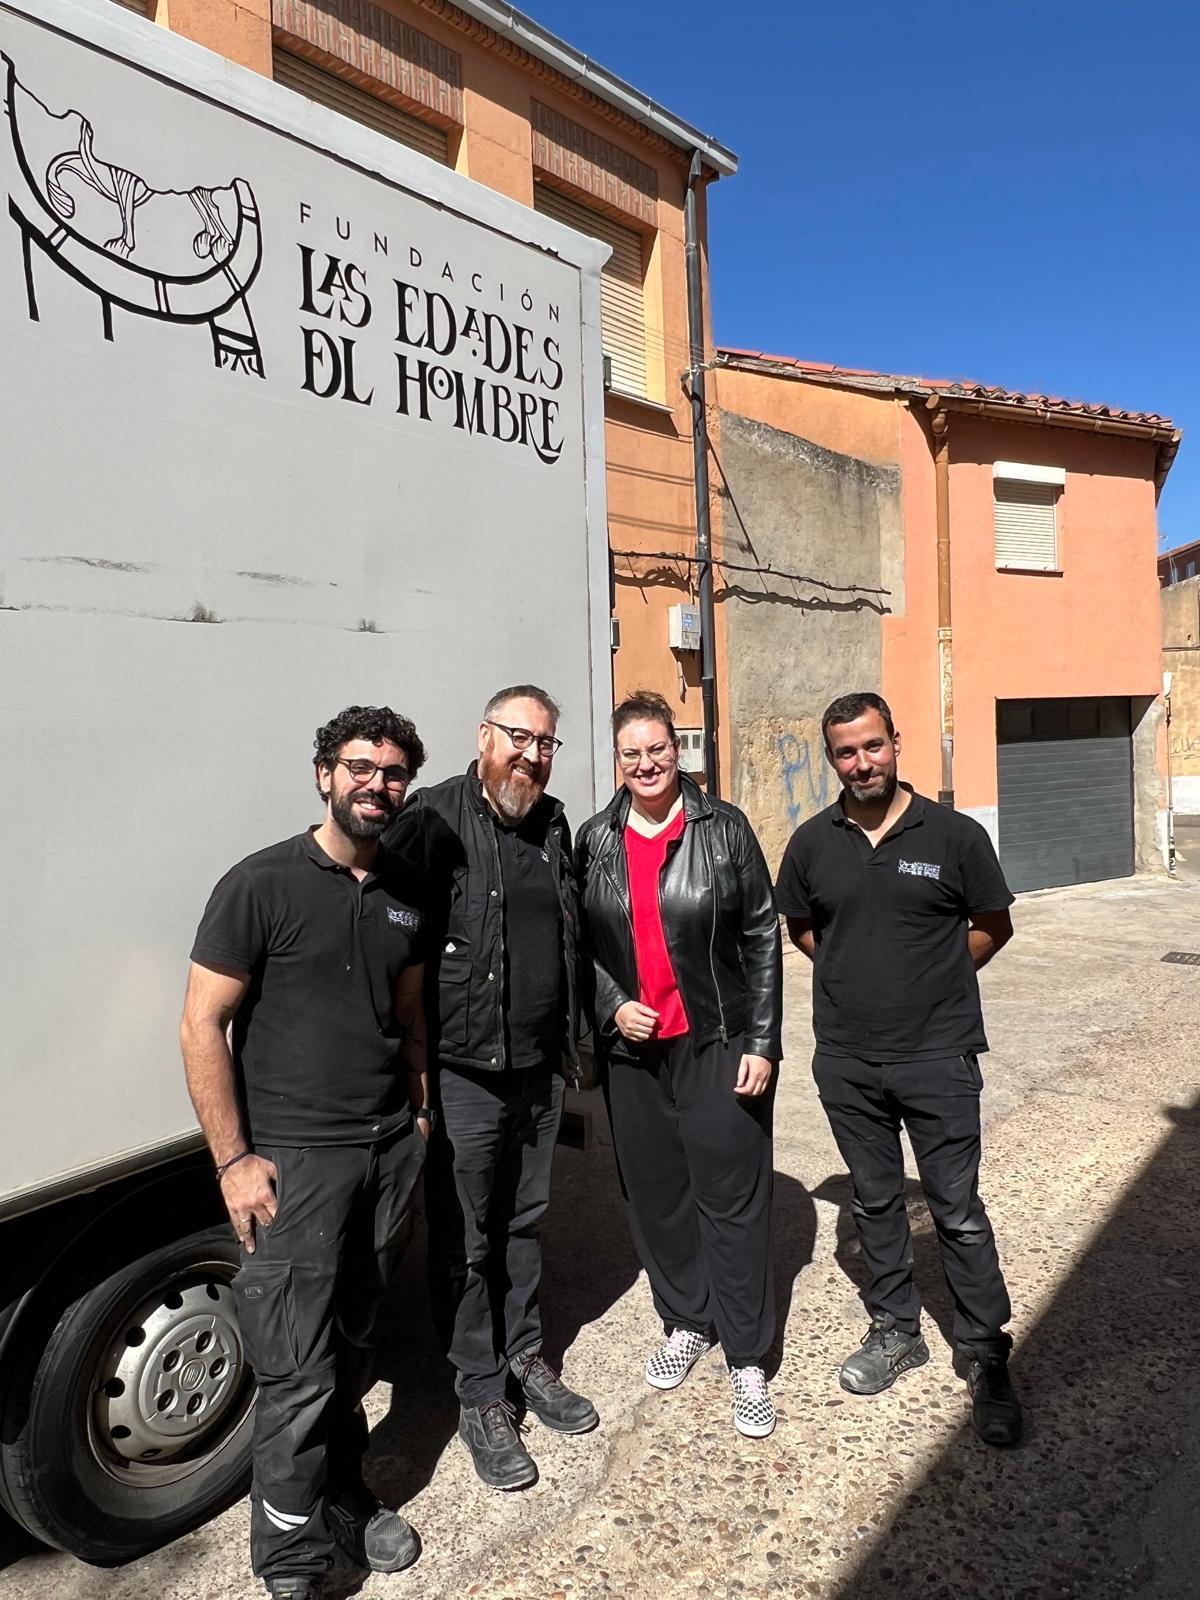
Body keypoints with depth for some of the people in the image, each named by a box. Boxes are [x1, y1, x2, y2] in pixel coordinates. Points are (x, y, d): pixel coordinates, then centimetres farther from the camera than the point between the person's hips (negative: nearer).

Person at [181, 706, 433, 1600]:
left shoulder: (405, 893, 7)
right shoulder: (261, 885, -12)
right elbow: (203, 1025, -10)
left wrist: (420, 1116, 13)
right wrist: (234, 1160, -12)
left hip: (391, 1149, 5)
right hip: (294, 1157, -5)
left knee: (354, 1344, 17)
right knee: (300, 1373, 1)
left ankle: (343, 1499, 40)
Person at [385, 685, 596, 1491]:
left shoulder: (553, 825, 8)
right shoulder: (436, 818, -14)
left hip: (540, 1068, 6)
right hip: (463, 1071, -6)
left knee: (524, 1222, 22)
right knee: (466, 1243, 9)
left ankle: (525, 1356, 41)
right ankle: (480, 1398, 28)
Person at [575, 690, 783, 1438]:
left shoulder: (724, 827, -6)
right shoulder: (595, 840, 3)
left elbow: (762, 936, -5)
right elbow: (584, 944, 9)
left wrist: (762, 1041, -8)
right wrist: (613, 1006, -7)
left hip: (718, 1045, -3)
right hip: (633, 1049, 3)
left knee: (733, 1197, 5)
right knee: (655, 1192, 15)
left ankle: (748, 1357, 22)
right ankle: (685, 1321, 38)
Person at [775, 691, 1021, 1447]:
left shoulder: (954, 834, -7)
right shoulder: (812, 843, -1)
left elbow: (993, 927, 4)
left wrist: (934, 980, 1)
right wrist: (859, 975, 4)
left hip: (938, 1055, -2)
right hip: (846, 1061, 3)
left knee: (959, 1212, 5)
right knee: (876, 1201, 17)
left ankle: (988, 1359, 24)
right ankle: (897, 1329, 36)